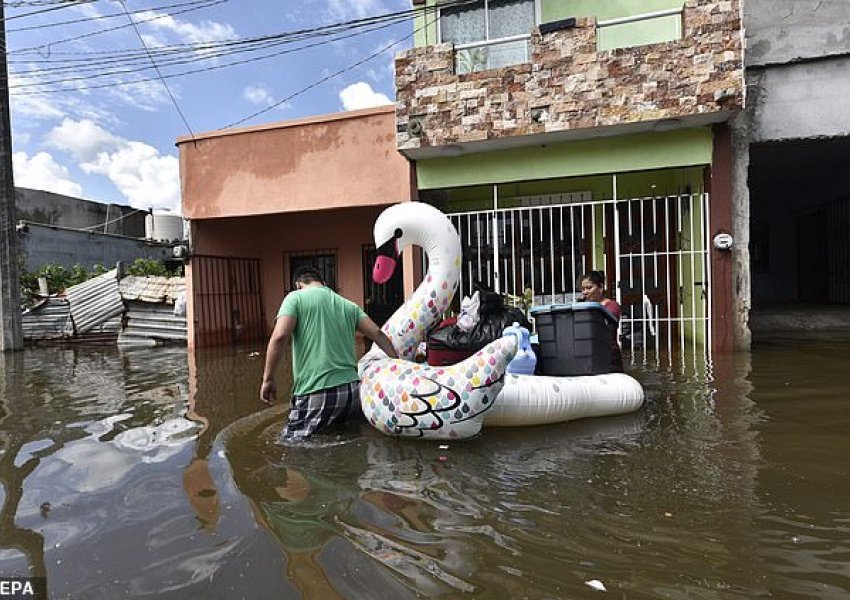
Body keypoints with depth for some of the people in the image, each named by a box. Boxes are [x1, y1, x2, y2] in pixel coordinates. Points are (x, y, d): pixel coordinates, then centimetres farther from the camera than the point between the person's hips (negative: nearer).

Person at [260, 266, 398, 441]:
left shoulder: (296, 297, 1)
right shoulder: (348, 305, 15)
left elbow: (280, 337, -13)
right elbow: (378, 334, 9)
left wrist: (268, 379, -5)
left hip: (316, 393, -5)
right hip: (352, 390, 5)